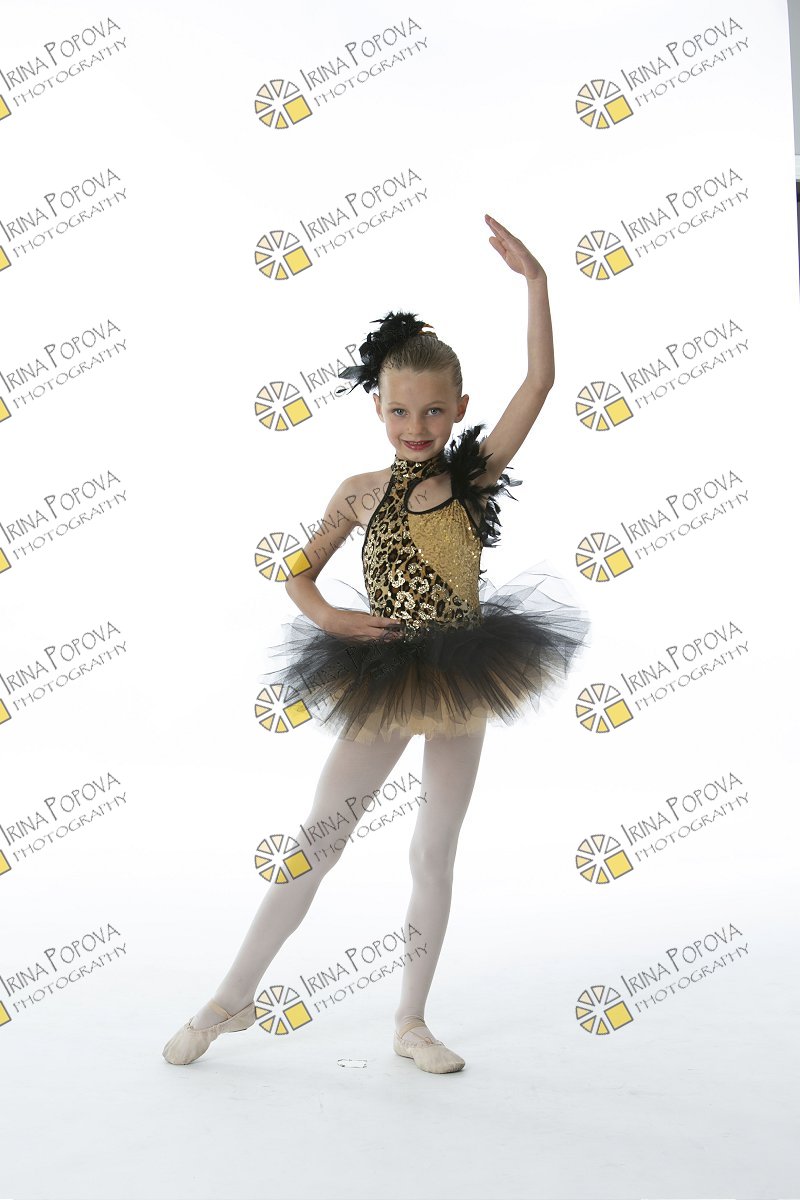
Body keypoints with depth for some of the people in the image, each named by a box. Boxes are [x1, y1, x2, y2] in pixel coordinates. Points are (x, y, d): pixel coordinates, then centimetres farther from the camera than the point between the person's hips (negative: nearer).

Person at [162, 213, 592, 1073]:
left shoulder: (474, 477, -3)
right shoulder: (362, 493, -2)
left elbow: (539, 381, -9)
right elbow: (298, 572, 9)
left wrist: (534, 280, -12)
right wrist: (325, 615, -11)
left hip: (462, 683, 1)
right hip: (384, 684, -1)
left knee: (435, 852, 10)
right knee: (315, 843, 4)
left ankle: (410, 1023, 25)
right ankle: (233, 996, 19)